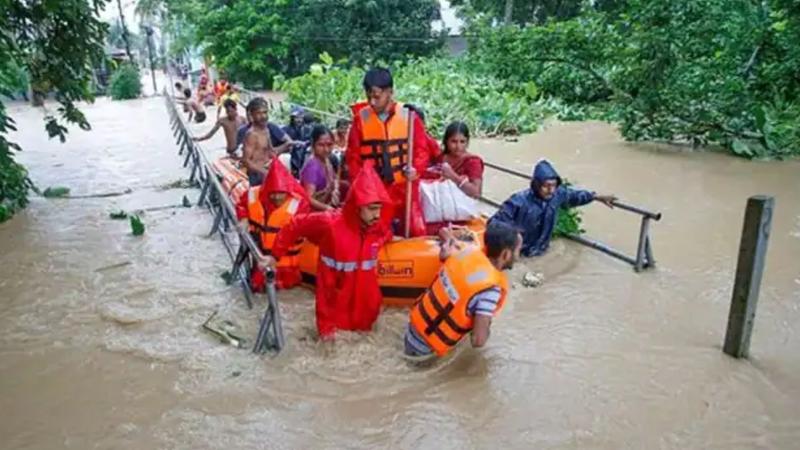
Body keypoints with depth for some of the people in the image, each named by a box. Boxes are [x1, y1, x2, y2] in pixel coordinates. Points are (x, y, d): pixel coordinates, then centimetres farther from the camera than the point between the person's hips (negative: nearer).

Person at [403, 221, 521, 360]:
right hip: (424, 351, -6)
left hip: (413, 329, 7)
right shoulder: (491, 288, -28)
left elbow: (445, 232, 18)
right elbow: (478, 341, -28)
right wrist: (487, 325, -9)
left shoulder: (469, 250, -6)